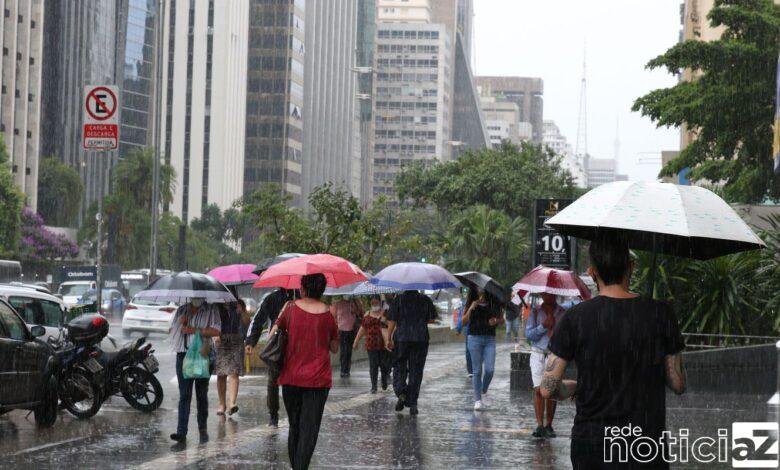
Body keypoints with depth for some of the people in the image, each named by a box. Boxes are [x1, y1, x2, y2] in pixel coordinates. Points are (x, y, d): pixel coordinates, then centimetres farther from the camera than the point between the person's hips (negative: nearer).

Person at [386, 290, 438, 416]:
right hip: (421, 339, 1)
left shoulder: (398, 300, -2)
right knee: (416, 371, 6)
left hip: (401, 339, -1)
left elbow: (391, 321, -6)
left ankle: (401, 393, -14)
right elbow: (432, 319, 8)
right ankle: (412, 404, 5)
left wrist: (389, 339, 1)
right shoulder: (425, 300, 3)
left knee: (399, 368, 11)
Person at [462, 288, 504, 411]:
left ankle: (483, 392, 17)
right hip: (474, 338, -1)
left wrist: (496, 321, -7)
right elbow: (464, 321, -1)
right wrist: (470, 309, -15)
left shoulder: (494, 303, 6)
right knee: (477, 371, -1)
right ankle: (477, 400, 5)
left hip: (490, 339, 1)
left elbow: (502, 319, 15)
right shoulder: (472, 303, 3)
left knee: (489, 369, -9)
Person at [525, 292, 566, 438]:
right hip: (538, 354, 0)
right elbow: (528, 333, -1)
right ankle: (539, 425, -8)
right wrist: (544, 326, -13)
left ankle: (548, 425, 5)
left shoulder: (563, 313, 6)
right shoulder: (535, 311, 7)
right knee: (538, 390, -8)